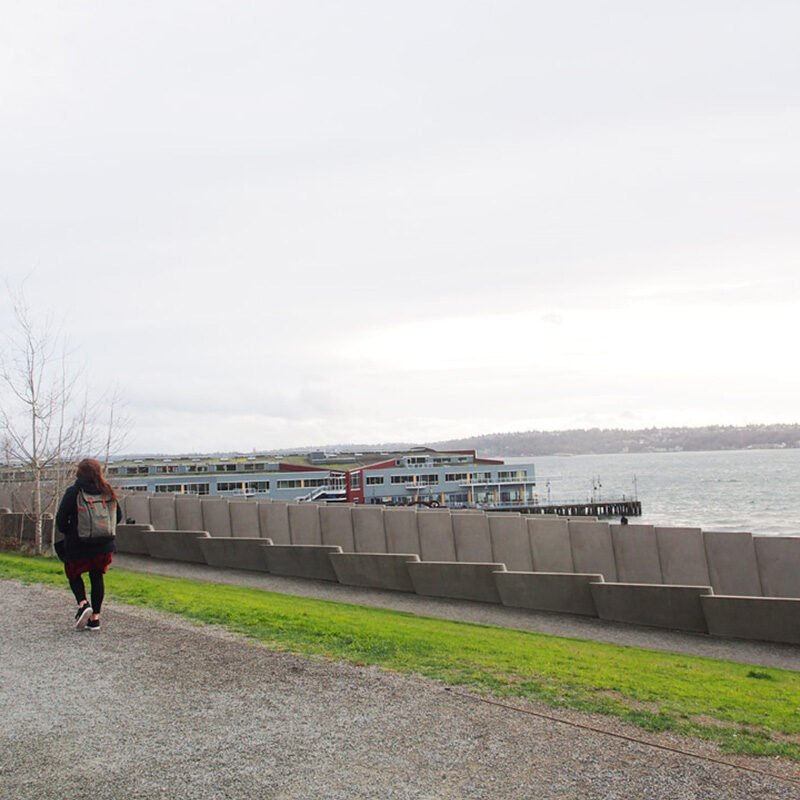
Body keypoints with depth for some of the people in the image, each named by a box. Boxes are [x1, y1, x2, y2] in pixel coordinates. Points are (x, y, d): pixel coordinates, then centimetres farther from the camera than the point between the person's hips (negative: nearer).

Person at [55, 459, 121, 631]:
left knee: (73, 574, 18)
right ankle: (95, 617, 10)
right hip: (104, 545, 3)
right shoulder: (108, 491, 0)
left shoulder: (73, 492, -11)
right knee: (97, 577, 13)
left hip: (77, 545, -3)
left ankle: (83, 604, -5)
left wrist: (67, 532, 10)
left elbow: (61, 519, -9)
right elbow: (118, 516, 8)